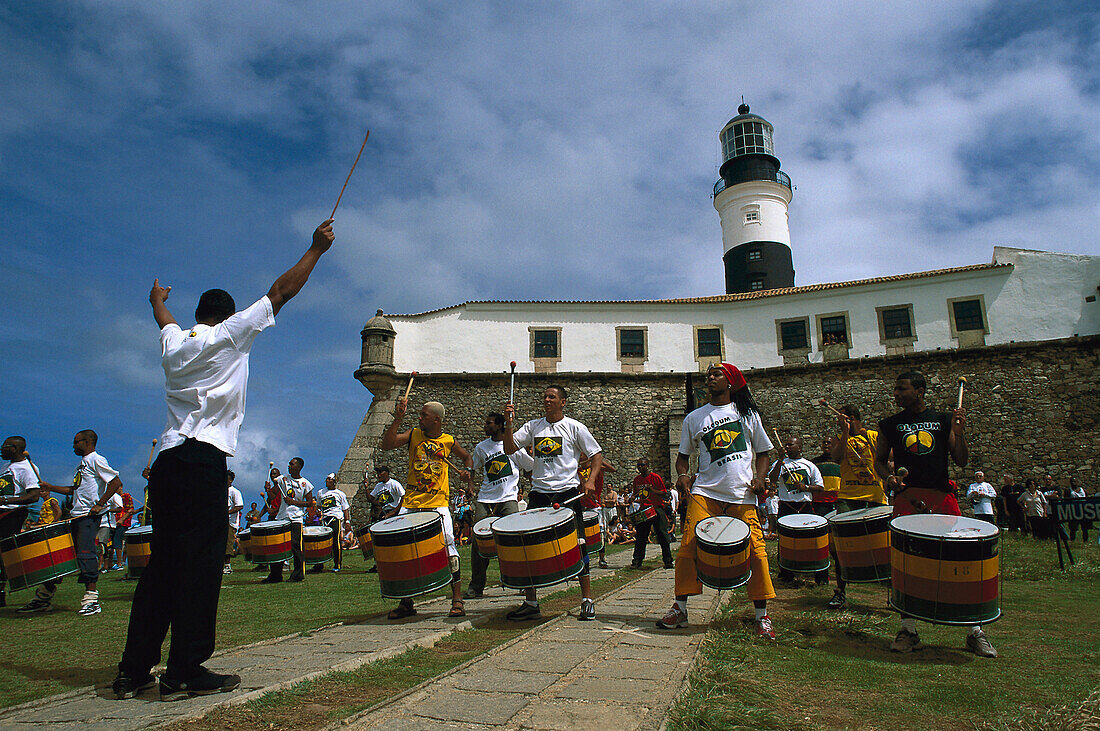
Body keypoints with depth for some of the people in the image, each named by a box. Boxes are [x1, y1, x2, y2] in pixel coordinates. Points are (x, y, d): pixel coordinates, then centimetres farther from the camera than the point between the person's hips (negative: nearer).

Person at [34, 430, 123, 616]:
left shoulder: (95, 459, -6)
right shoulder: (82, 464, 24)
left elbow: (116, 483, -16)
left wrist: (99, 504, -19)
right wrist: (48, 486, 27)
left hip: (90, 516, -10)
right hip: (76, 516, 10)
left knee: (85, 553, -15)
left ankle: (92, 599, -13)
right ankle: (44, 597, 20)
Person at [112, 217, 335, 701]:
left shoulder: (174, 343, 17)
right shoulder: (227, 337, 2)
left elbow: (164, 318, 42)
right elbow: (280, 293, 3)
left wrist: (158, 300, 64)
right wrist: (316, 248, 11)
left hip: (166, 462, 7)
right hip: (203, 462, -7)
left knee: (161, 564, 10)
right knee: (200, 565, -5)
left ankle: (133, 670, 15)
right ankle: (184, 672, -3)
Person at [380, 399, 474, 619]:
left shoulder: (449, 441, 3)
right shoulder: (413, 434, 5)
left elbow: (467, 457, 21)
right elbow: (386, 444, -10)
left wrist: (468, 472, 2)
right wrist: (398, 419, -16)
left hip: (438, 504, -2)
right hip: (411, 503, 2)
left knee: (448, 548, -10)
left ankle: (457, 600, 2)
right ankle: (406, 603, 17)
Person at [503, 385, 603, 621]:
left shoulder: (574, 427, 3)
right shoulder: (532, 426, 12)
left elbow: (596, 454, 3)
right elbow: (510, 449, 5)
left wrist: (591, 480, -12)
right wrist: (508, 424, -9)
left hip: (568, 492, -3)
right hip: (539, 493, 4)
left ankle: (587, 600, 9)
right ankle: (531, 603, 13)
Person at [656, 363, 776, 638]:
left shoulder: (748, 414, 12)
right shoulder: (694, 418, 13)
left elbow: (762, 452, 16)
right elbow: (683, 454, 19)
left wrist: (759, 478, -2)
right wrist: (682, 475, -2)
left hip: (742, 495, 0)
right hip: (705, 492, 1)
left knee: (754, 550, -4)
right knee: (688, 548, -8)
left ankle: (762, 616, 11)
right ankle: (680, 608, 6)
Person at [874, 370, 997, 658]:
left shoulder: (942, 420, 11)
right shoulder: (890, 424, 10)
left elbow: (961, 461, 8)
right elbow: (879, 461, 16)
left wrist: (959, 430, -6)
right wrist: (889, 478, -5)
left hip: (942, 495, 0)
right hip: (907, 497, 0)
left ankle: (975, 631, 9)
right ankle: (908, 630, 5)